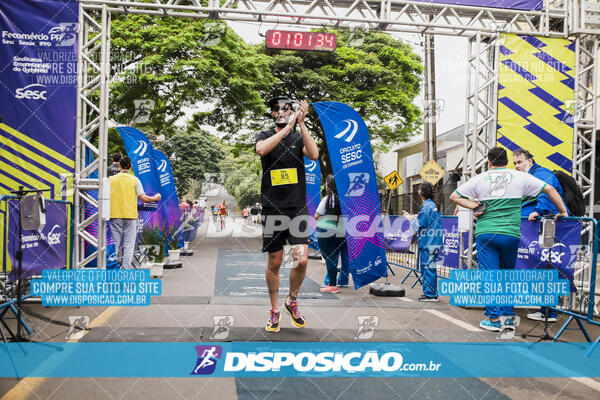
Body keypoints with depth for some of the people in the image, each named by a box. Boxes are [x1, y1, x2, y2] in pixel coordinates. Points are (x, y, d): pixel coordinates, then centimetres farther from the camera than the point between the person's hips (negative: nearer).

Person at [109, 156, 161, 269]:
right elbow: (143, 198, -5)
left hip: (115, 215, 2)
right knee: (128, 245, 2)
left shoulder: (111, 179, 6)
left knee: (115, 245, 9)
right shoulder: (134, 180, 0)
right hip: (130, 215, -2)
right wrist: (155, 198, 12)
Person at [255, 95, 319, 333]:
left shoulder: (299, 137, 9)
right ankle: (274, 310, 25)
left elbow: (314, 155, -12)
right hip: (272, 209, 0)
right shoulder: (265, 136, 7)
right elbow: (261, 150, -19)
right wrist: (288, 127, -19)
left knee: (301, 260, -8)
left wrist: (301, 123, -15)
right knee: (274, 263, 6)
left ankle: (292, 302, 19)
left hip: (298, 208, 1)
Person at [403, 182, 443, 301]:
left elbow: (418, 226, -16)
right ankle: (431, 293, 23)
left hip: (428, 243, -9)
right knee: (431, 268, 15)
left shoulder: (426, 207, -15)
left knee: (427, 268, -3)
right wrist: (416, 217, 15)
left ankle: (430, 295, 1)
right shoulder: (434, 205, 14)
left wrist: (410, 218, -1)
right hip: (435, 241, 9)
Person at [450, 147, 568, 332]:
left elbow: (454, 196, 6)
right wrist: (562, 212, 17)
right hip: (511, 234, 1)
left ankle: (494, 319, 6)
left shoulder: (479, 179, 7)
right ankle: (508, 317, 17)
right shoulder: (520, 177, 7)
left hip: (485, 233, -1)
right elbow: (550, 189, 8)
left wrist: (474, 205, 6)